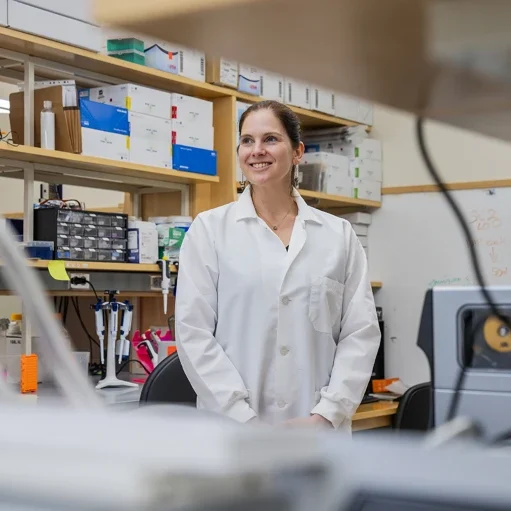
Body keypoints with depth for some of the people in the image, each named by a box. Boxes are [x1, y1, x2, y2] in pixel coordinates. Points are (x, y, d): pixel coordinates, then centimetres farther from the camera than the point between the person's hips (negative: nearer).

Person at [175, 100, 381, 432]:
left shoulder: (339, 235, 8)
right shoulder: (210, 230, 4)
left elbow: (361, 331, 4)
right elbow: (194, 332, -3)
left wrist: (326, 415, -8)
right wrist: (245, 421, -11)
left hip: (317, 431, 2)